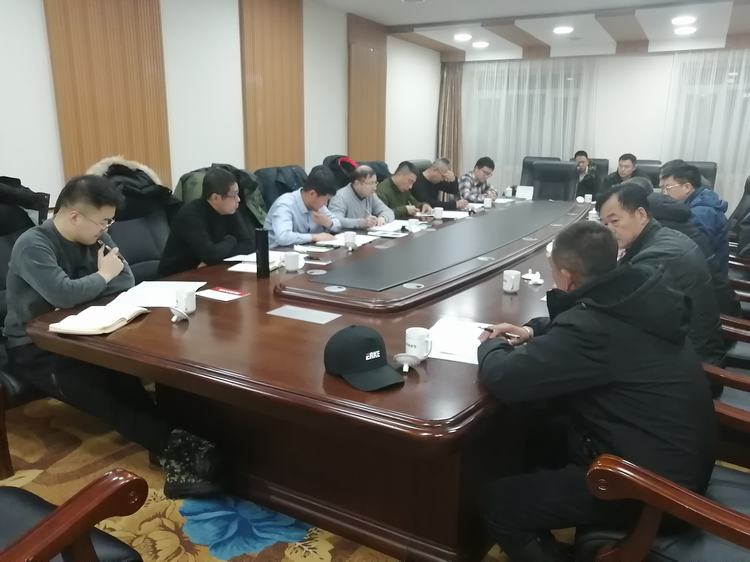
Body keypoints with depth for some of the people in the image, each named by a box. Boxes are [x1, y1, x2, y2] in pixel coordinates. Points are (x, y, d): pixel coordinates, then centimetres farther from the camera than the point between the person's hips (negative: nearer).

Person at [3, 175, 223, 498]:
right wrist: (102, 275, -16)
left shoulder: (93, 237, 2)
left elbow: (126, 281, -4)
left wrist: (82, 289, -19)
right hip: (33, 350, -6)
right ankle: (175, 451, -38)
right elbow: (64, 295, -34)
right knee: (104, 391, -31)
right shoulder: (33, 246, -19)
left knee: (125, 371, -27)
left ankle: (175, 442, -35)